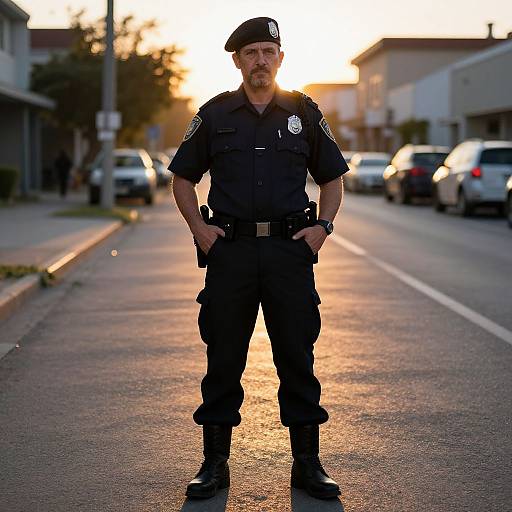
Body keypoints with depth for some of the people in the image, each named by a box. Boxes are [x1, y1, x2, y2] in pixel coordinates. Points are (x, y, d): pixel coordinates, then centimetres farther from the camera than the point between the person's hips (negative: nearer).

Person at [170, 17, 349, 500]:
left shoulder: (304, 112, 8)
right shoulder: (214, 114, 7)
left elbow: (332, 176, 16)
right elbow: (182, 177, 13)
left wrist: (323, 226, 1)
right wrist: (198, 227, -1)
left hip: (290, 247, 0)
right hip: (229, 248, 0)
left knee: (297, 359, 3)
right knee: (223, 359, 4)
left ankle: (307, 463, 13)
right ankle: (215, 463, 14)